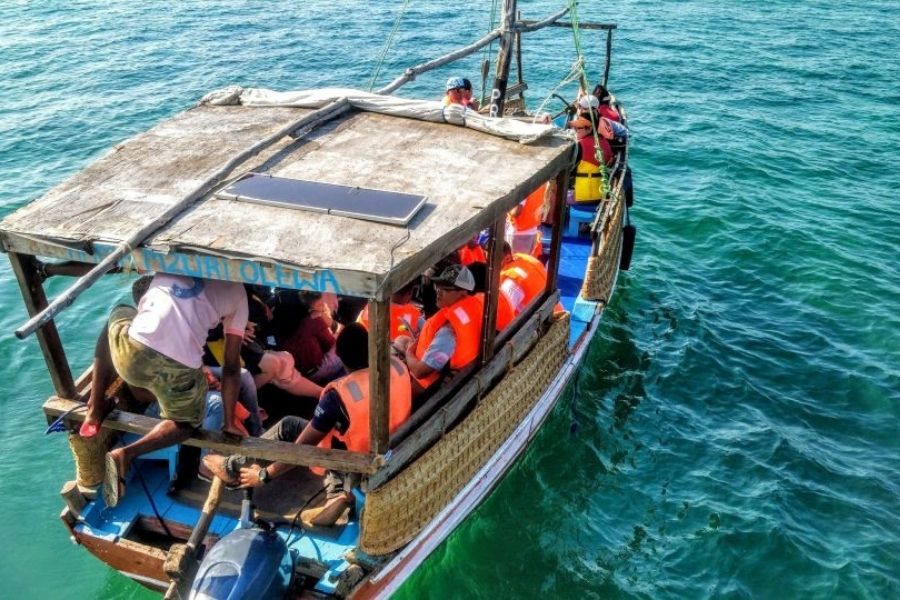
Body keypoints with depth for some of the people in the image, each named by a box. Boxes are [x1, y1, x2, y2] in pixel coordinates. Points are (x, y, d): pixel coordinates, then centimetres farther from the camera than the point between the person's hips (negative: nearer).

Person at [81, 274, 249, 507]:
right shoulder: (237, 291, 14)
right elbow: (231, 366, 14)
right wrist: (229, 421, 23)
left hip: (132, 353, 2)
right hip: (179, 370, -1)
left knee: (117, 315, 36)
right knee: (187, 422, 31)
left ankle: (95, 408, 31)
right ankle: (126, 454, 5)